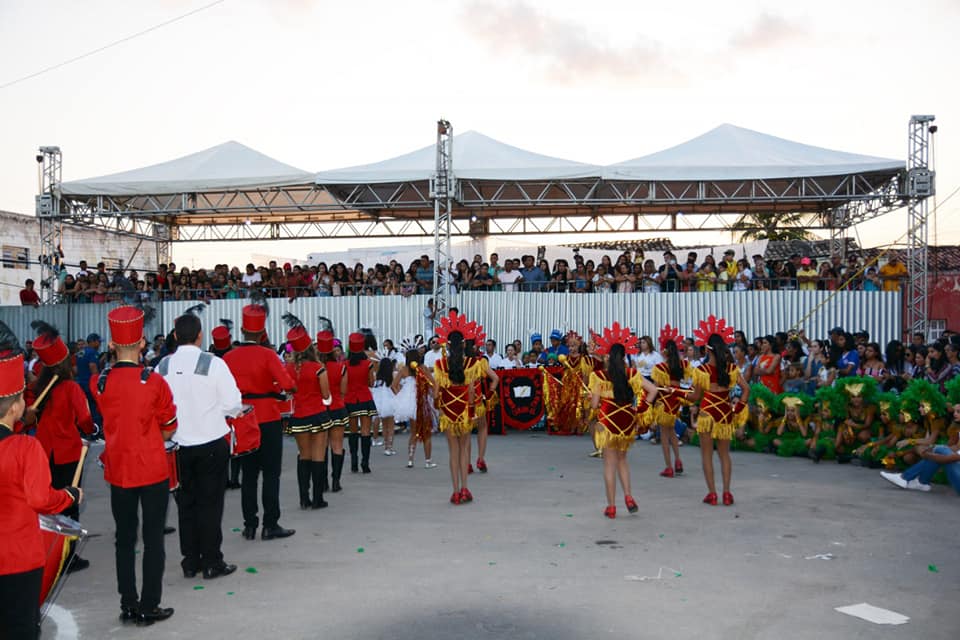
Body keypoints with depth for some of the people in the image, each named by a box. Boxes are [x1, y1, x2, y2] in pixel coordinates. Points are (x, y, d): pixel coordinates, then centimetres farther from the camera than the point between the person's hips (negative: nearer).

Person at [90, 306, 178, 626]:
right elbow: (169, 431, -3)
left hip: (118, 471, 3)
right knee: (153, 539, 6)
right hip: (153, 470, -3)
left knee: (124, 538, 14)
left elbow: (114, 421, 9)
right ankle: (149, 607, 12)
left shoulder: (98, 383, -5)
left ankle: (128, 605, 21)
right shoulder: (154, 382, -13)